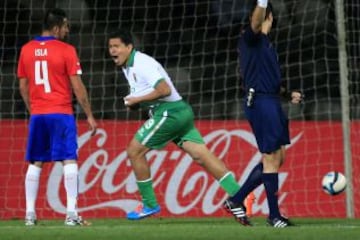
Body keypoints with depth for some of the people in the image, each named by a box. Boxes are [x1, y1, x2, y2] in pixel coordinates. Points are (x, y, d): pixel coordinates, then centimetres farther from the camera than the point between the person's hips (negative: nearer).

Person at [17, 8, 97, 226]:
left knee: (35, 163, 11)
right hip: (61, 114, -5)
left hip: (37, 115, 5)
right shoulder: (66, 50, -8)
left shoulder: (26, 50, 6)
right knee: (70, 160, -4)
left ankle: (30, 213, 9)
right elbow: (78, 87, -8)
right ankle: (71, 213, -12)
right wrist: (90, 115, -1)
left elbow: (23, 87, 12)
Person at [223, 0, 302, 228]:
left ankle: (236, 200, 17)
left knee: (276, 158, 12)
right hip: (261, 102, -10)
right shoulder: (251, 38, -6)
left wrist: (288, 94, 19)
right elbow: (255, 21, -29)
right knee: (272, 158, -6)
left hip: (272, 102, 10)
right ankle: (274, 215, 1)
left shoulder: (265, 43, 21)